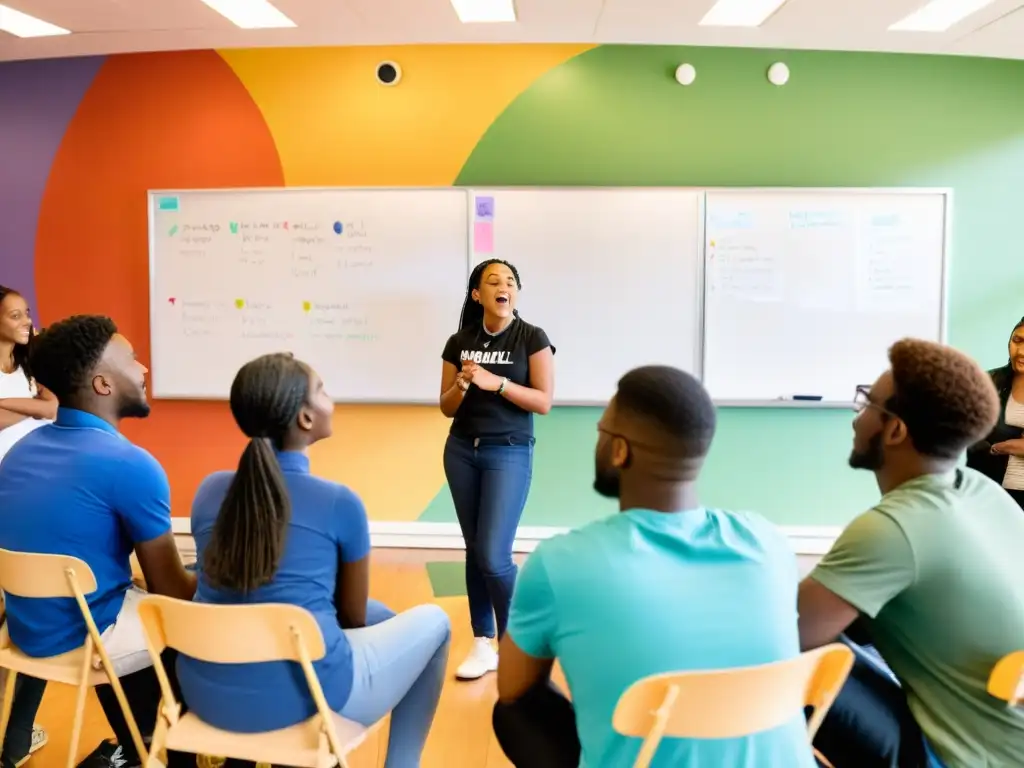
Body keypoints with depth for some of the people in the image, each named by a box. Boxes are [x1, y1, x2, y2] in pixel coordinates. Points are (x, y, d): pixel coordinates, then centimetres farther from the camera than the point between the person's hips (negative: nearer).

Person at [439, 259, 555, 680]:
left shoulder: (532, 338, -4)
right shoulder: (459, 343, 5)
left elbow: (544, 401, -10)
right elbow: (447, 408, 8)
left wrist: (497, 383, -20)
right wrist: (462, 384, -13)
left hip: (509, 453, -4)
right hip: (461, 451, 4)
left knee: (494, 555, -10)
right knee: (474, 551, 8)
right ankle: (482, 645, 18)